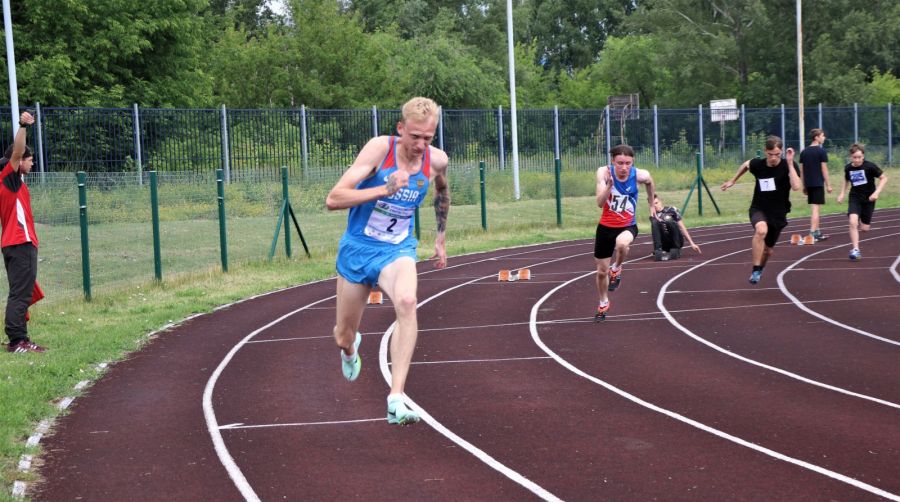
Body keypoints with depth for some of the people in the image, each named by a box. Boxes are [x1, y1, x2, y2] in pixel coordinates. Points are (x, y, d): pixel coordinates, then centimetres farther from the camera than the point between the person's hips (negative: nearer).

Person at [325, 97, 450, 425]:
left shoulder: (437, 160, -7)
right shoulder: (380, 148, -19)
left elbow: (442, 193, 21)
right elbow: (333, 200, -25)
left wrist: (440, 238, 25)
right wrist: (383, 189, -35)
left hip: (397, 250, 1)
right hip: (358, 249, -1)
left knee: (406, 301, -33)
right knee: (343, 337, 11)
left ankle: (396, 399, -37)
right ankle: (350, 348, 54)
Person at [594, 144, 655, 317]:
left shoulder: (640, 175, -18)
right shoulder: (604, 173, -20)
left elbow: (649, 183, 9)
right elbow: (600, 203, -28)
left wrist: (651, 204, 17)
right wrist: (609, 185, -43)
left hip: (628, 226, -1)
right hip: (606, 226, 1)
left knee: (622, 244, -39)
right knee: (601, 271, 12)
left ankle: (616, 268, -5)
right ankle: (603, 303, 41)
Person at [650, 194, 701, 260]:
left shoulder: (671, 210, 5)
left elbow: (682, 228, 4)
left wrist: (692, 243, 0)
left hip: (676, 240, -1)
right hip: (664, 244, 1)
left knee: (671, 223, -31)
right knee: (654, 223, -24)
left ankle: (676, 250, -19)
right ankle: (658, 250, -34)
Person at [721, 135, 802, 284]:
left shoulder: (789, 166, -16)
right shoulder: (758, 164, -11)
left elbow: (796, 186, -34)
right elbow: (746, 165, 14)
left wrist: (789, 164, -35)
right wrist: (732, 181, 22)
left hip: (778, 213, 1)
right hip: (759, 209, -1)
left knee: (768, 250, 15)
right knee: (761, 230, -36)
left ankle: (759, 269, 49)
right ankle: (755, 271, -30)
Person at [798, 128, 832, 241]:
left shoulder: (804, 152, 9)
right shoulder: (821, 151, -8)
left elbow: (801, 170, 11)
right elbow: (824, 169, -10)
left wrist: (804, 185, 17)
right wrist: (828, 185, -5)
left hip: (808, 184, 6)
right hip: (818, 183, -6)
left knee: (814, 208, 15)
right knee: (815, 209, -6)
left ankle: (817, 233, 20)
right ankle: (812, 234, -10)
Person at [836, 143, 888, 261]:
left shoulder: (870, 167, -16)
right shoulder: (848, 168, -3)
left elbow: (884, 178, -8)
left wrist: (876, 192, -19)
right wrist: (842, 194, 8)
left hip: (868, 199, -2)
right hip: (854, 198, 2)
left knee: (864, 228, 2)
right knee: (853, 222, -22)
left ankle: (864, 222, 41)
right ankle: (855, 250, -15)